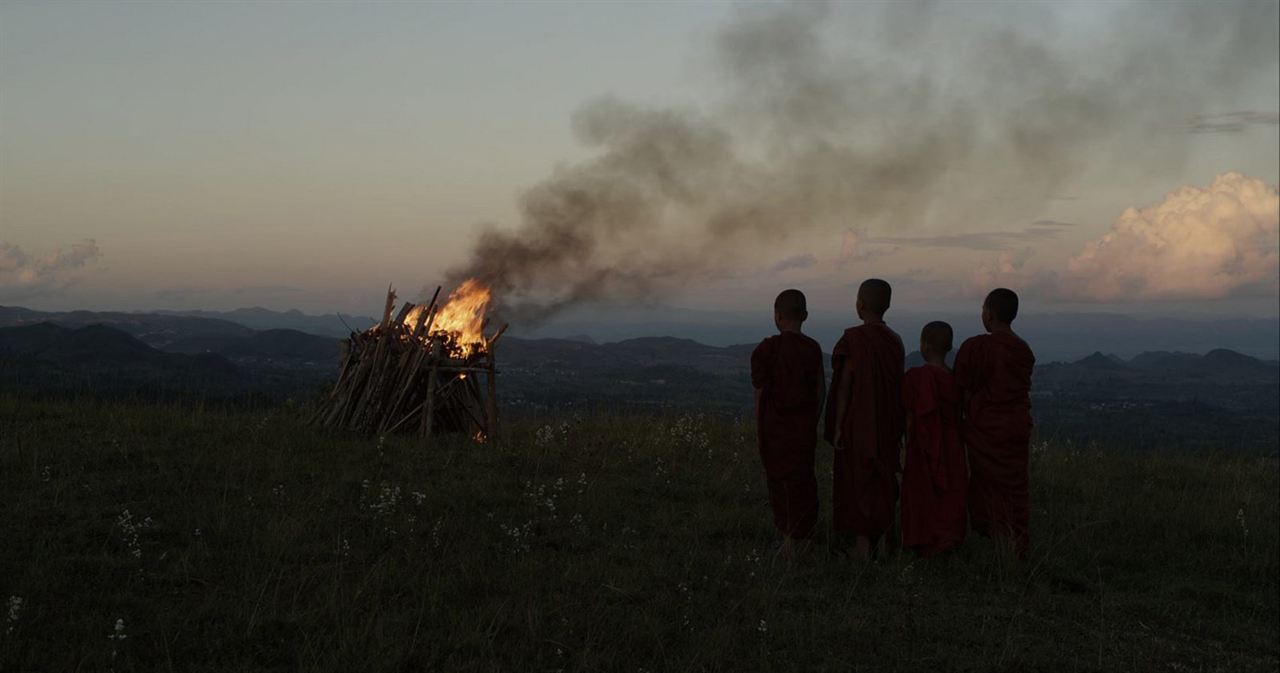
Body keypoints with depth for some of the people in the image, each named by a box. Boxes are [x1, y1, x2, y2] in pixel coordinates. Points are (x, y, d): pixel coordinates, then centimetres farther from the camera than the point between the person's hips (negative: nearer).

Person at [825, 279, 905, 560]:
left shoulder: (854, 339, -15)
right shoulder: (895, 341, 2)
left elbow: (844, 385, -15)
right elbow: (897, 387, 5)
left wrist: (837, 428, -11)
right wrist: (895, 426, 13)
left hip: (857, 423, -5)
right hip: (887, 425, 5)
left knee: (856, 484, 2)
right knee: (882, 483, 14)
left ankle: (862, 547, 2)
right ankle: (879, 543, 18)